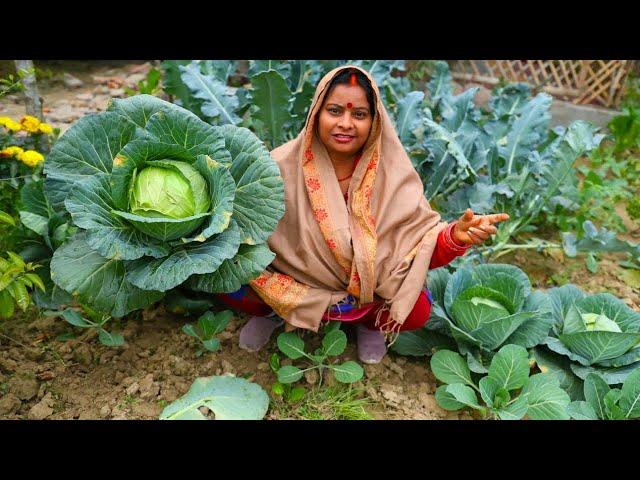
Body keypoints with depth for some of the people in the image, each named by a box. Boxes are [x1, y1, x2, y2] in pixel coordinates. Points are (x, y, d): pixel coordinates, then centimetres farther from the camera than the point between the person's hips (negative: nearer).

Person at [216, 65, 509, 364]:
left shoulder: (392, 173, -15)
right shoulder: (283, 165, -17)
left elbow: (419, 241, -15)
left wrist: (455, 235, -35)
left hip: (368, 288, 1)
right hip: (290, 277, 0)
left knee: (417, 309, -24)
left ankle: (369, 322, 13)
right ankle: (273, 312, 13)